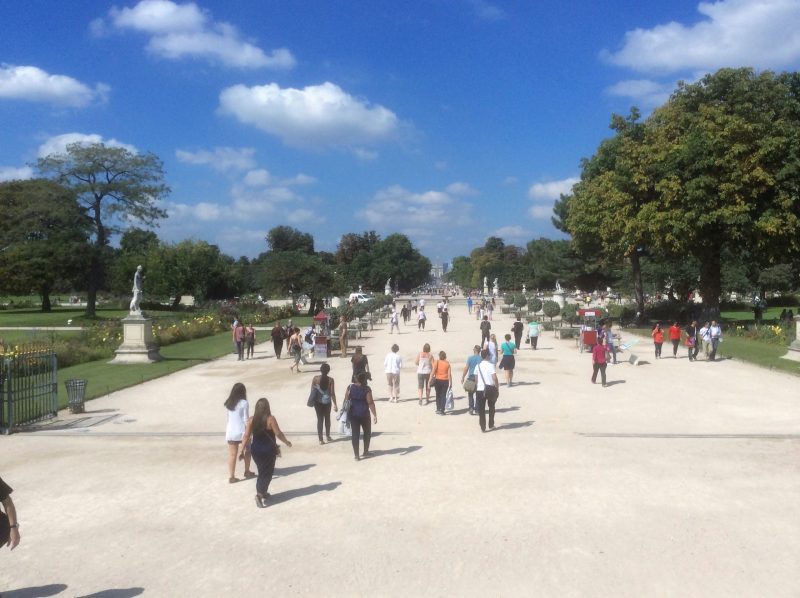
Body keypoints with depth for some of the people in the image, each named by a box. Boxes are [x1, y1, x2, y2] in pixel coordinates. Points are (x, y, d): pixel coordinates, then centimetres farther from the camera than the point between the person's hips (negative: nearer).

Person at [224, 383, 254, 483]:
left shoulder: (228, 403, 3)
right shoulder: (244, 403, -12)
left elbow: (227, 417, 5)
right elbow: (246, 420, -12)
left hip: (231, 431, 4)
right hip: (242, 431, -4)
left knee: (232, 455, 6)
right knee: (247, 451, 19)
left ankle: (231, 476, 5)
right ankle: (247, 472, 29)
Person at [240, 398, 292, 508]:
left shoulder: (252, 420, -4)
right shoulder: (270, 419, -14)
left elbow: (246, 436, -6)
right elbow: (278, 433, -13)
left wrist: (242, 451, -1)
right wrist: (287, 442, 3)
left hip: (256, 450, 4)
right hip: (268, 450, -4)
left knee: (262, 472, 21)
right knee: (267, 473, 4)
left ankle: (263, 493, 31)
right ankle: (260, 494, -12)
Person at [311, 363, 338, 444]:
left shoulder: (315, 378, -9)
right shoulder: (330, 380, -13)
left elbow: (312, 390, -3)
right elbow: (332, 393, -11)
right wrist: (335, 404, -4)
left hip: (318, 401, 1)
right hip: (327, 401, 0)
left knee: (320, 419, 8)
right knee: (327, 418, 19)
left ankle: (320, 439, 8)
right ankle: (328, 436, 30)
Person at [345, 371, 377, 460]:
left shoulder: (350, 387, -3)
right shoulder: (367, 389, -12)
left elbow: (346, 400, -1)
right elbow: (370, 403, -14)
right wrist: (375, 415, -10)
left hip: (353, 414, 3)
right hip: (364, 414, -2)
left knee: (355, 434, 5)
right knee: (367, 432, 18)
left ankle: (356, 455, 5)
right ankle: (365, 451, 25)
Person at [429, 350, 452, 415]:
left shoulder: (437, 362, -6)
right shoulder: (447, 363, -2)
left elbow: (433, 371, -13)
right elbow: (449, 374, -5)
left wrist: (430, 380, -10)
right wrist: (451, 383, -1)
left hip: (438, 380, 0)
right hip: (445, 381, 0)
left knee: (438, 395, 15)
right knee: (443, 396, 5)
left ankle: (438, 409, 15)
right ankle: (442, 410, 2)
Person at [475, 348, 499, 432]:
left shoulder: (478, 366, 3)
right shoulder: (490, 365, -9)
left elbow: (476, 379, 7)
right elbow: (494, 378, -15)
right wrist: (497, 388, -5)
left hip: (480, 389, 2)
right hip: (490, 389, -2)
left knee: (481, 409, 4)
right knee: (491, 407, 19)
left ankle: (483, 427, 0)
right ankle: (491, 425, 22)